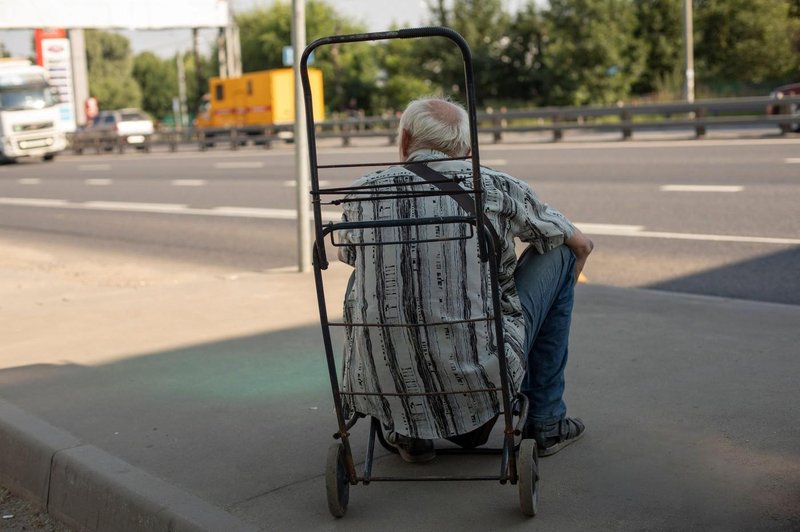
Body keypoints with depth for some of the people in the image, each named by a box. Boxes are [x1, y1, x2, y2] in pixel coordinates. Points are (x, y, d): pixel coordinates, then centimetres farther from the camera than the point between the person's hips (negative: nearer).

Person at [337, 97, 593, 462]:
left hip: (382, 386, 2)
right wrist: (557, 290, 38)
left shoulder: (361, 193, 4)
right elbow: (582, 245, 16)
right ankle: (546, 421, 23)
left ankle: (409, 431, 23)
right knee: (557, 252, 18)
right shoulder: (497, 187, -1)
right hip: (480, 375, -2)